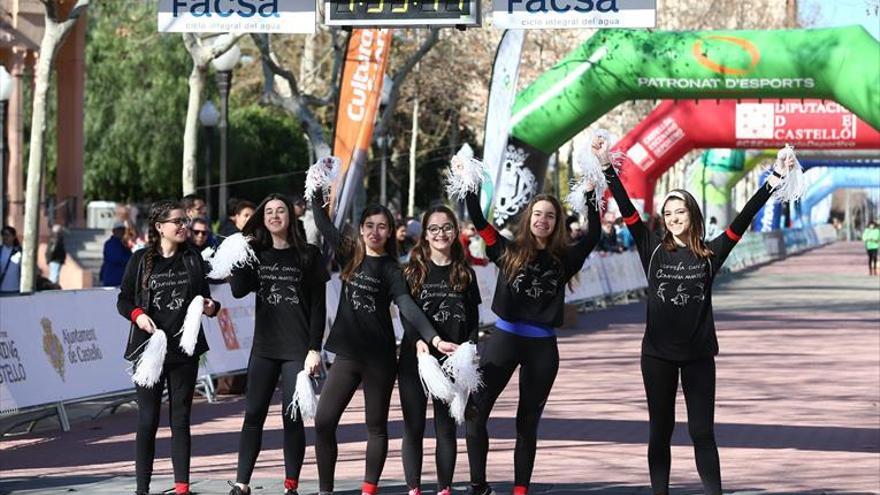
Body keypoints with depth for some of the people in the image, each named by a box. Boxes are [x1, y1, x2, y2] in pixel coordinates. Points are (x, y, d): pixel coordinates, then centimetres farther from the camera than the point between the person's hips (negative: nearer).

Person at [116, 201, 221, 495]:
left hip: (184, 349, 2)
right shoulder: (141, 260, 1)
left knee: (181, 419, 6)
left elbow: (203, 298, 16)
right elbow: (123, 300, 4)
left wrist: (211, 307, -6)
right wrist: (137, 315, -16)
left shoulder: (192, 259, 9)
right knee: (147, 419, -1)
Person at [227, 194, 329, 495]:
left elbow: (318, 307, -1)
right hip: (264, 346, 3)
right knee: (253, 414, -1)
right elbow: (238, 290, -4)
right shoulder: (257, 254, 10)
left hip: (297, 349, -3)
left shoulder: (308, 255, 1)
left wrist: (315, 349, -7)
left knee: (292, 416, -2)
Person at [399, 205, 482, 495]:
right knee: (414, 428, 2)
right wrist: (417, 341, -21)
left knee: (446, 428, 5)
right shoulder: (412, 271, 2)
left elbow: (473, 318, 9)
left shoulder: (465, 274, 8)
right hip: (415, 359, -1)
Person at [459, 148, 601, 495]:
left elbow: (593, 236, -1)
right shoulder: (508, 252, 1)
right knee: (475, 413, -8)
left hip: (543, 347, 1)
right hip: (504, 339, -1)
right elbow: (479, 222, -3)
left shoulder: (563, 259, 4)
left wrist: (591, 195, -5)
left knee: (527, 423, 8)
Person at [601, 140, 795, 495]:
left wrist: (772, 183, -14)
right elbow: (627, 210, -4)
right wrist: (607, 169, -11)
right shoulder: (653, 249, 1)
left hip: (698, 354, -1)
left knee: (702, 432, 1)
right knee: (660, 430, 8)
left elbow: (742, 221, -6)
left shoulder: (710, 253, 0)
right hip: (658, 353, 1)